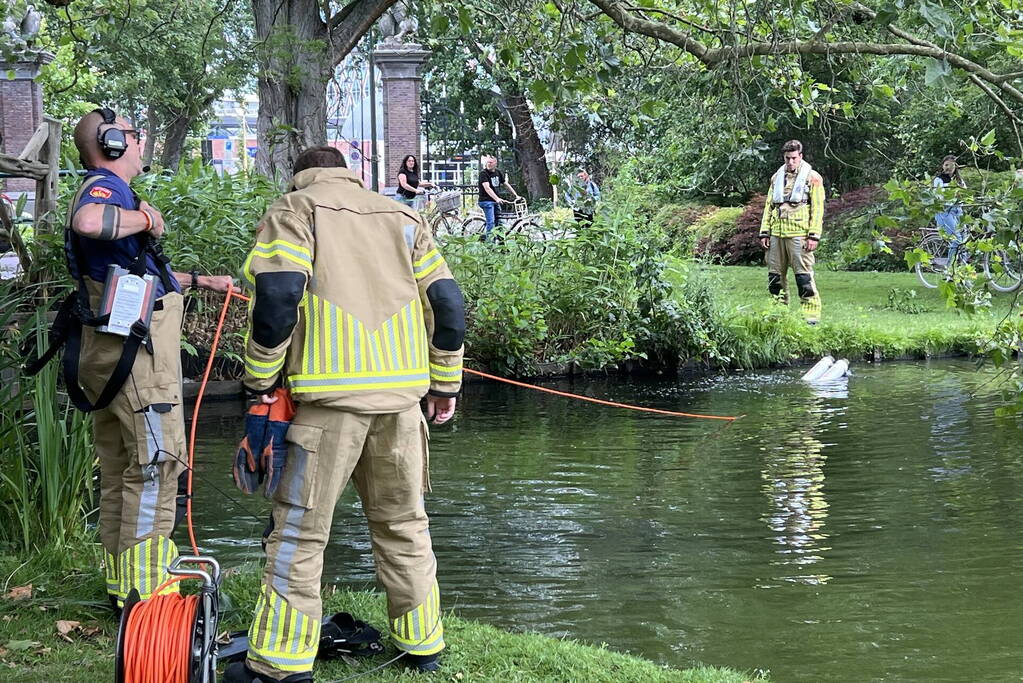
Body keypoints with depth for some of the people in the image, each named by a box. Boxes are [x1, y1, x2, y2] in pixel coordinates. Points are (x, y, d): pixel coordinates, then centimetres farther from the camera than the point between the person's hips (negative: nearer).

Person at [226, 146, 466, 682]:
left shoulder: (294, 210, 5)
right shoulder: (402, 217, 18)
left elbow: (276, 294, -11)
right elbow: (447, 302, 12)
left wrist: (261, 376, -2)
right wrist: (446, 381, 19)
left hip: (331, 393, -4)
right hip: (401, 395, 4)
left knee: (300, 527, 1)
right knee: (403, 522, 15)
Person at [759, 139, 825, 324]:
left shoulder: (812, 178, 0)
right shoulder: (777, 177, 17)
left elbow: (817, 208, -4)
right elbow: (769, 205, 19)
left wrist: (814, 236, -12)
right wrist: (765, 232, 11)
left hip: (799, 234, -6)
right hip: (777, 234, 6)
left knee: (804, 275, -8)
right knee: (775, 275, 8)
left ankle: (810, 314, -5)